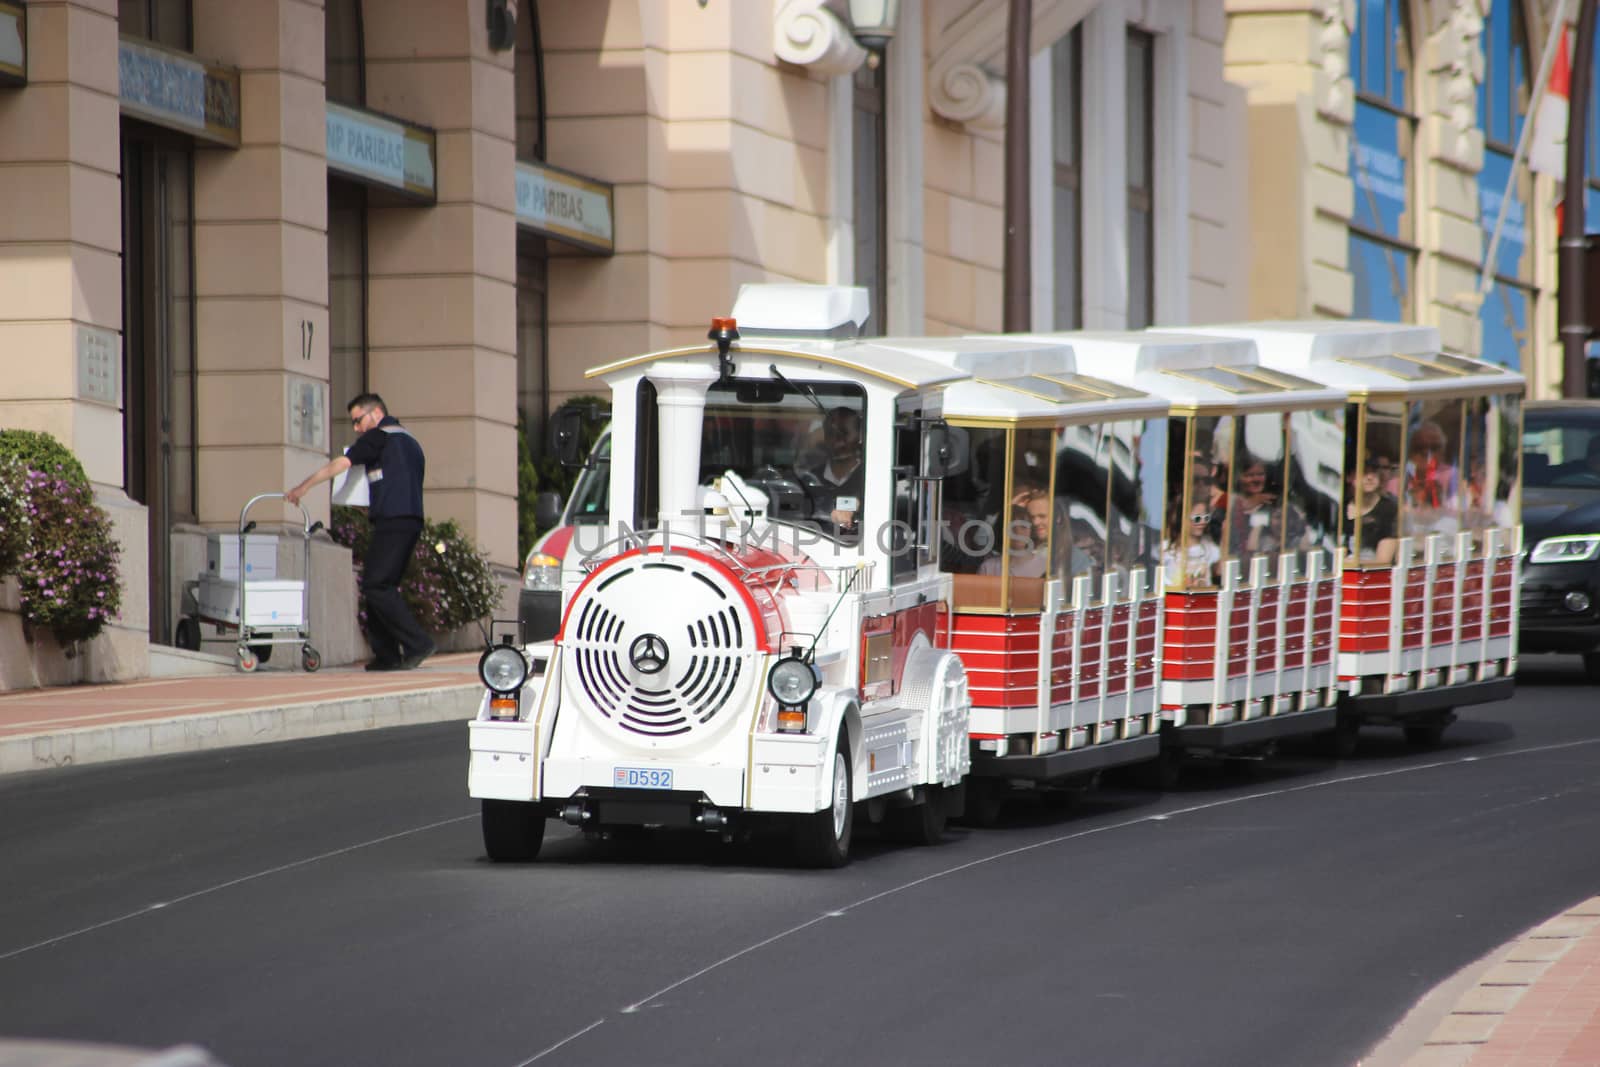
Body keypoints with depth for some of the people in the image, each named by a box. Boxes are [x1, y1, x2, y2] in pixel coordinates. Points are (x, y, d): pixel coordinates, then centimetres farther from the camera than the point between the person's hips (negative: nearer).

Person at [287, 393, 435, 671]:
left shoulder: (378, 436, -2)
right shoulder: (409, 440, 25)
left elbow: (339, 465, -2)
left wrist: (303, 488, 4)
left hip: (392, 520, -9)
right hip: (412, 520, 9)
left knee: (376, 585, -11)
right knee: (382, 586, 10)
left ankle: (417, 643, -17)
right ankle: (386, 655, 4)